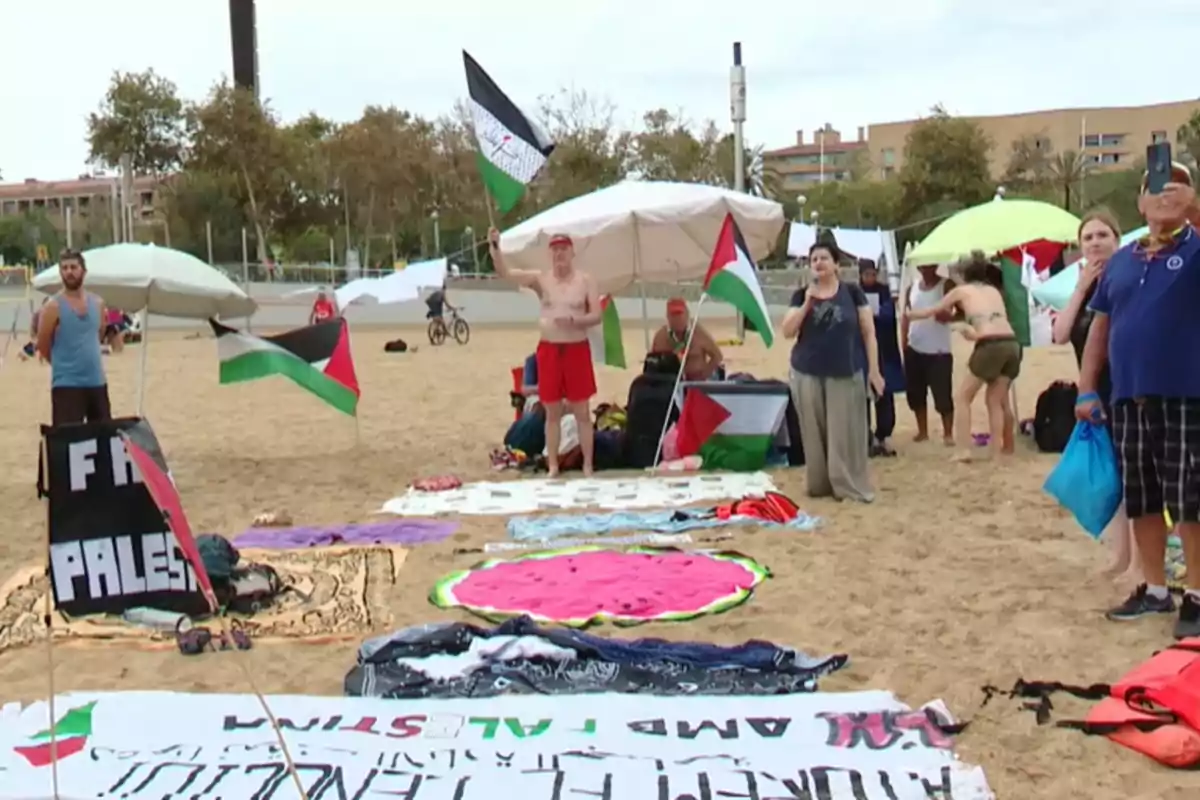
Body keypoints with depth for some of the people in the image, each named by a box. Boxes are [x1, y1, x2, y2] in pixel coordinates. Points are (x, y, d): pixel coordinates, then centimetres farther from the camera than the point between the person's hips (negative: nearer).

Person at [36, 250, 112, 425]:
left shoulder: (98, 304, 7)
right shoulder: (53, 307, -8)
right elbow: (43, 346, -2)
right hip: (66, 384, -5)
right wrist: (65, 364, 8)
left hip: (97, 382, 6)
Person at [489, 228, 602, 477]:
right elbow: (505, 273, -10)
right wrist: (494, 247, -26)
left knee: (582, 412, 3)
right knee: (552, 412, 7)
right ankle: (553, 467, 14)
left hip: (577, 349, -1)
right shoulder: (541, 279, 2)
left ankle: (588, 466, 9)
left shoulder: (586, 281, 0)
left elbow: (596, 316, -5)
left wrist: (573, 320, -22)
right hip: (549, 349, 1)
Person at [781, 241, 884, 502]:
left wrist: (874, 370, -2)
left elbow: (868, 332, 3)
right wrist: (807, 303, -12)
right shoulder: (802, 295, 5)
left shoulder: (852, 293, 1)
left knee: (846, 432, -1)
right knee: (814, 432, 5)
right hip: (808, 373, 2)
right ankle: (819, 484, 15)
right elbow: (788, 331, -2)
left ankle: (850, 486, 8)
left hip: (846, 373, -2)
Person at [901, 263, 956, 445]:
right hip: (914, 350, 5)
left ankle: (948, 433, 6)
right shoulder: (912, 287, 9)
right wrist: (903, 342, 4)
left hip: (939, 351, -5)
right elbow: (906, 315, 12)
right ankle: (922, 431, 22)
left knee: (943, 394, -5)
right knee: (916, 393, 10)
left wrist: (949, 316, -31)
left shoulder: (946, 285, -5)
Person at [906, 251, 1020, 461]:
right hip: (1012, 344, 5)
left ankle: (965, 450, 0)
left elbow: (932, 311, 26)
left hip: (990, 346, -5)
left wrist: (909, 314, 42)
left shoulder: (961, 291, 16)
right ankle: (999, 449, 18)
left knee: (963, 397, 8)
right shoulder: (994, 291, 26)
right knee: (996, 399, 19)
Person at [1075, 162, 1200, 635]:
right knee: (1140, 502, 12)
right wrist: (1087, 390, 9)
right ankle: (1154, 590, 25)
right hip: (1128, 400, 5)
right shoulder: (1120, 261, 12)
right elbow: (1099, 329, 14)